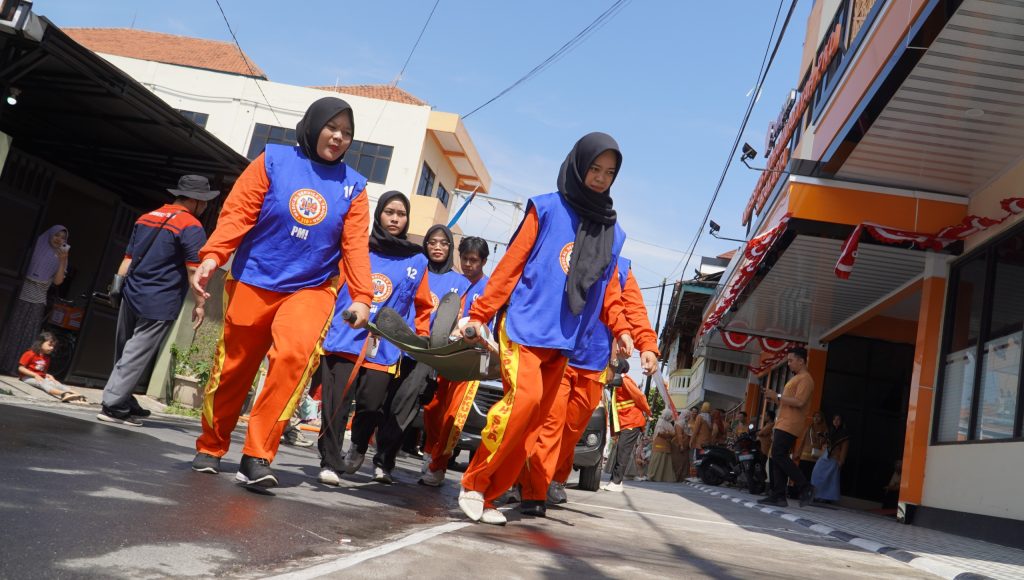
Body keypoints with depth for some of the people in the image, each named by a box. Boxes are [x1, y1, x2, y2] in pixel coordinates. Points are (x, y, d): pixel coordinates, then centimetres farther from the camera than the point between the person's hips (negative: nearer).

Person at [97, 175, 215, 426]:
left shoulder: (146, 218, 15)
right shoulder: (191, 227, -10)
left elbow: (128, 259, 17)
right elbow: (194, 270, -13)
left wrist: (118, 288, 20)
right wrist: (199, 304, -8)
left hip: (131, 296, 8)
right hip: (159, 305, -8)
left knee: (125, 353, 15)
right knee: (136, 357, -4)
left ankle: (125, 402, 25)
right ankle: (113, 406, -3)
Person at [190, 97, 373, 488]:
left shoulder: (354, 187, 4)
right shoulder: (274, 160, -1)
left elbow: (355, 246, -3)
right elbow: (237, 212, -7)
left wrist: (361, 297, -14)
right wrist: (212, 256, -21)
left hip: (311, 288, 0)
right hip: (252, 282, 0)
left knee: (295, 354, -24)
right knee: (233, 368, 9)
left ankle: (257, 456, -16)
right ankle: (210, 447, 33)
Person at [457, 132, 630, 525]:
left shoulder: (612, 231, 15)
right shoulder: (547, 209, 1)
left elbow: (607, 287, 18)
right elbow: (511, 264, -2)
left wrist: (619, 329, 3)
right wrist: (479, 315, -5)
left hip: (563, 340, 5)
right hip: (524, 325, -5)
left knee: (532, 424, 3)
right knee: (524, 397, -22)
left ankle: (487, 496, 12)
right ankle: (473, 485, -7)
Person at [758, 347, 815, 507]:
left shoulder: (805, 379, -8)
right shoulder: (795, 378, 25)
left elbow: (799, 402, -20)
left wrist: (777, 396, -15)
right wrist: (774, 397, 13)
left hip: (790, 426, -10)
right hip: (783, 425, 10)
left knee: (779, 456, -16)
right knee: (778, 458, 5)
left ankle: (805, 487, -10)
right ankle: (778, 496, 4)